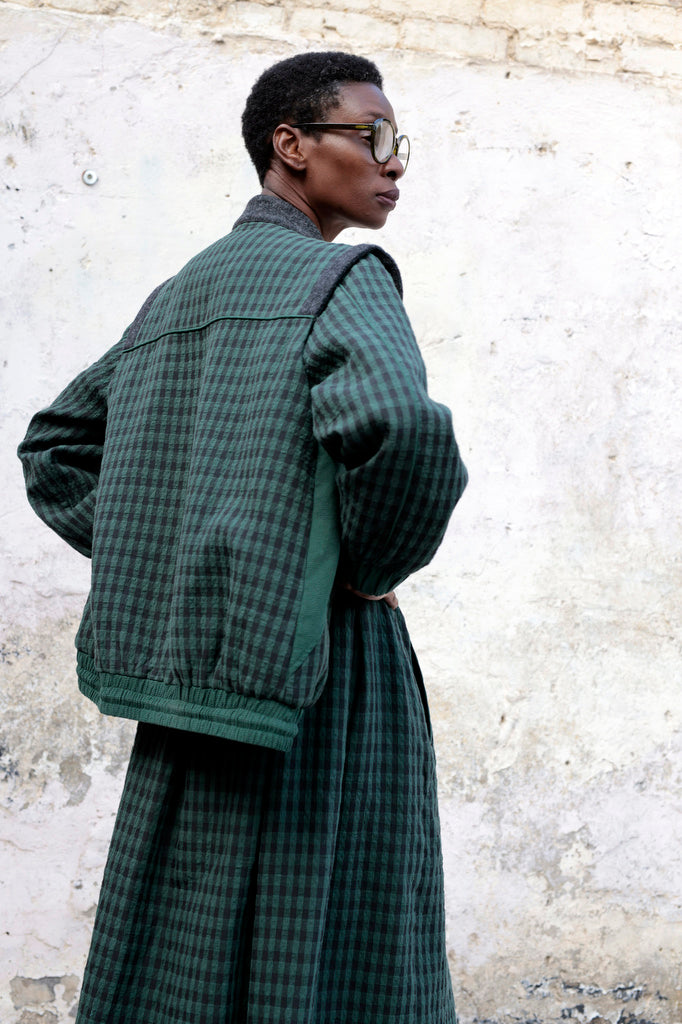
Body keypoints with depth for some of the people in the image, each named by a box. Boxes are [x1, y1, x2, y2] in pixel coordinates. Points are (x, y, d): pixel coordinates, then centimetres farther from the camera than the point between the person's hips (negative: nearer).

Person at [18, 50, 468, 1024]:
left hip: (184, 657, 8)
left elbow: (53, 448, 23)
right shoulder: (342, 275, -7)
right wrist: (378, 567, -10)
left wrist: (165, 561, 15)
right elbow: (398, 427, -27)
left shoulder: (174, 298, 17)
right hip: (314, 661, -8)